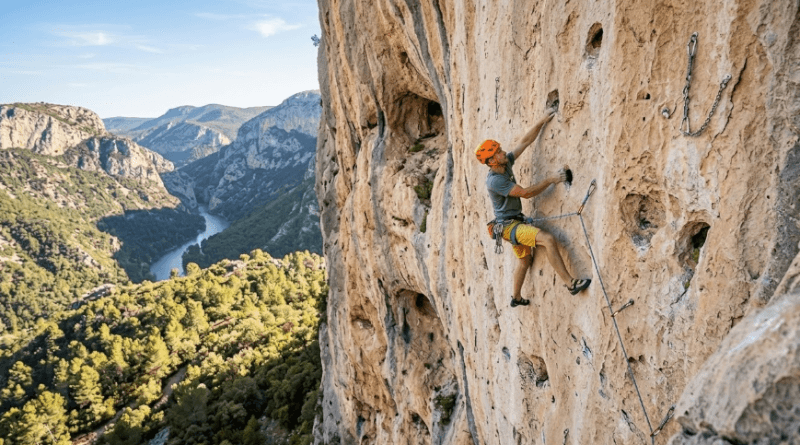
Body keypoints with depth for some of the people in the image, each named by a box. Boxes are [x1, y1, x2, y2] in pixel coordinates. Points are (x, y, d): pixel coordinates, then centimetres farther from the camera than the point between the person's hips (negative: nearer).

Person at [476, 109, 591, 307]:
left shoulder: (506, 164, 2)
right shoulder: (495, 180, -23)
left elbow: (526, 141, 7)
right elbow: (525, 192, -23)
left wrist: (542, 122, 1)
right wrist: (551, 180, -18)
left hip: (515, 222, 10)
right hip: (508, 225, -10)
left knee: (525, 260, 22)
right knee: (548, 239, -26)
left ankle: (516, 298, 39)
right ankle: (570, 283, -23)